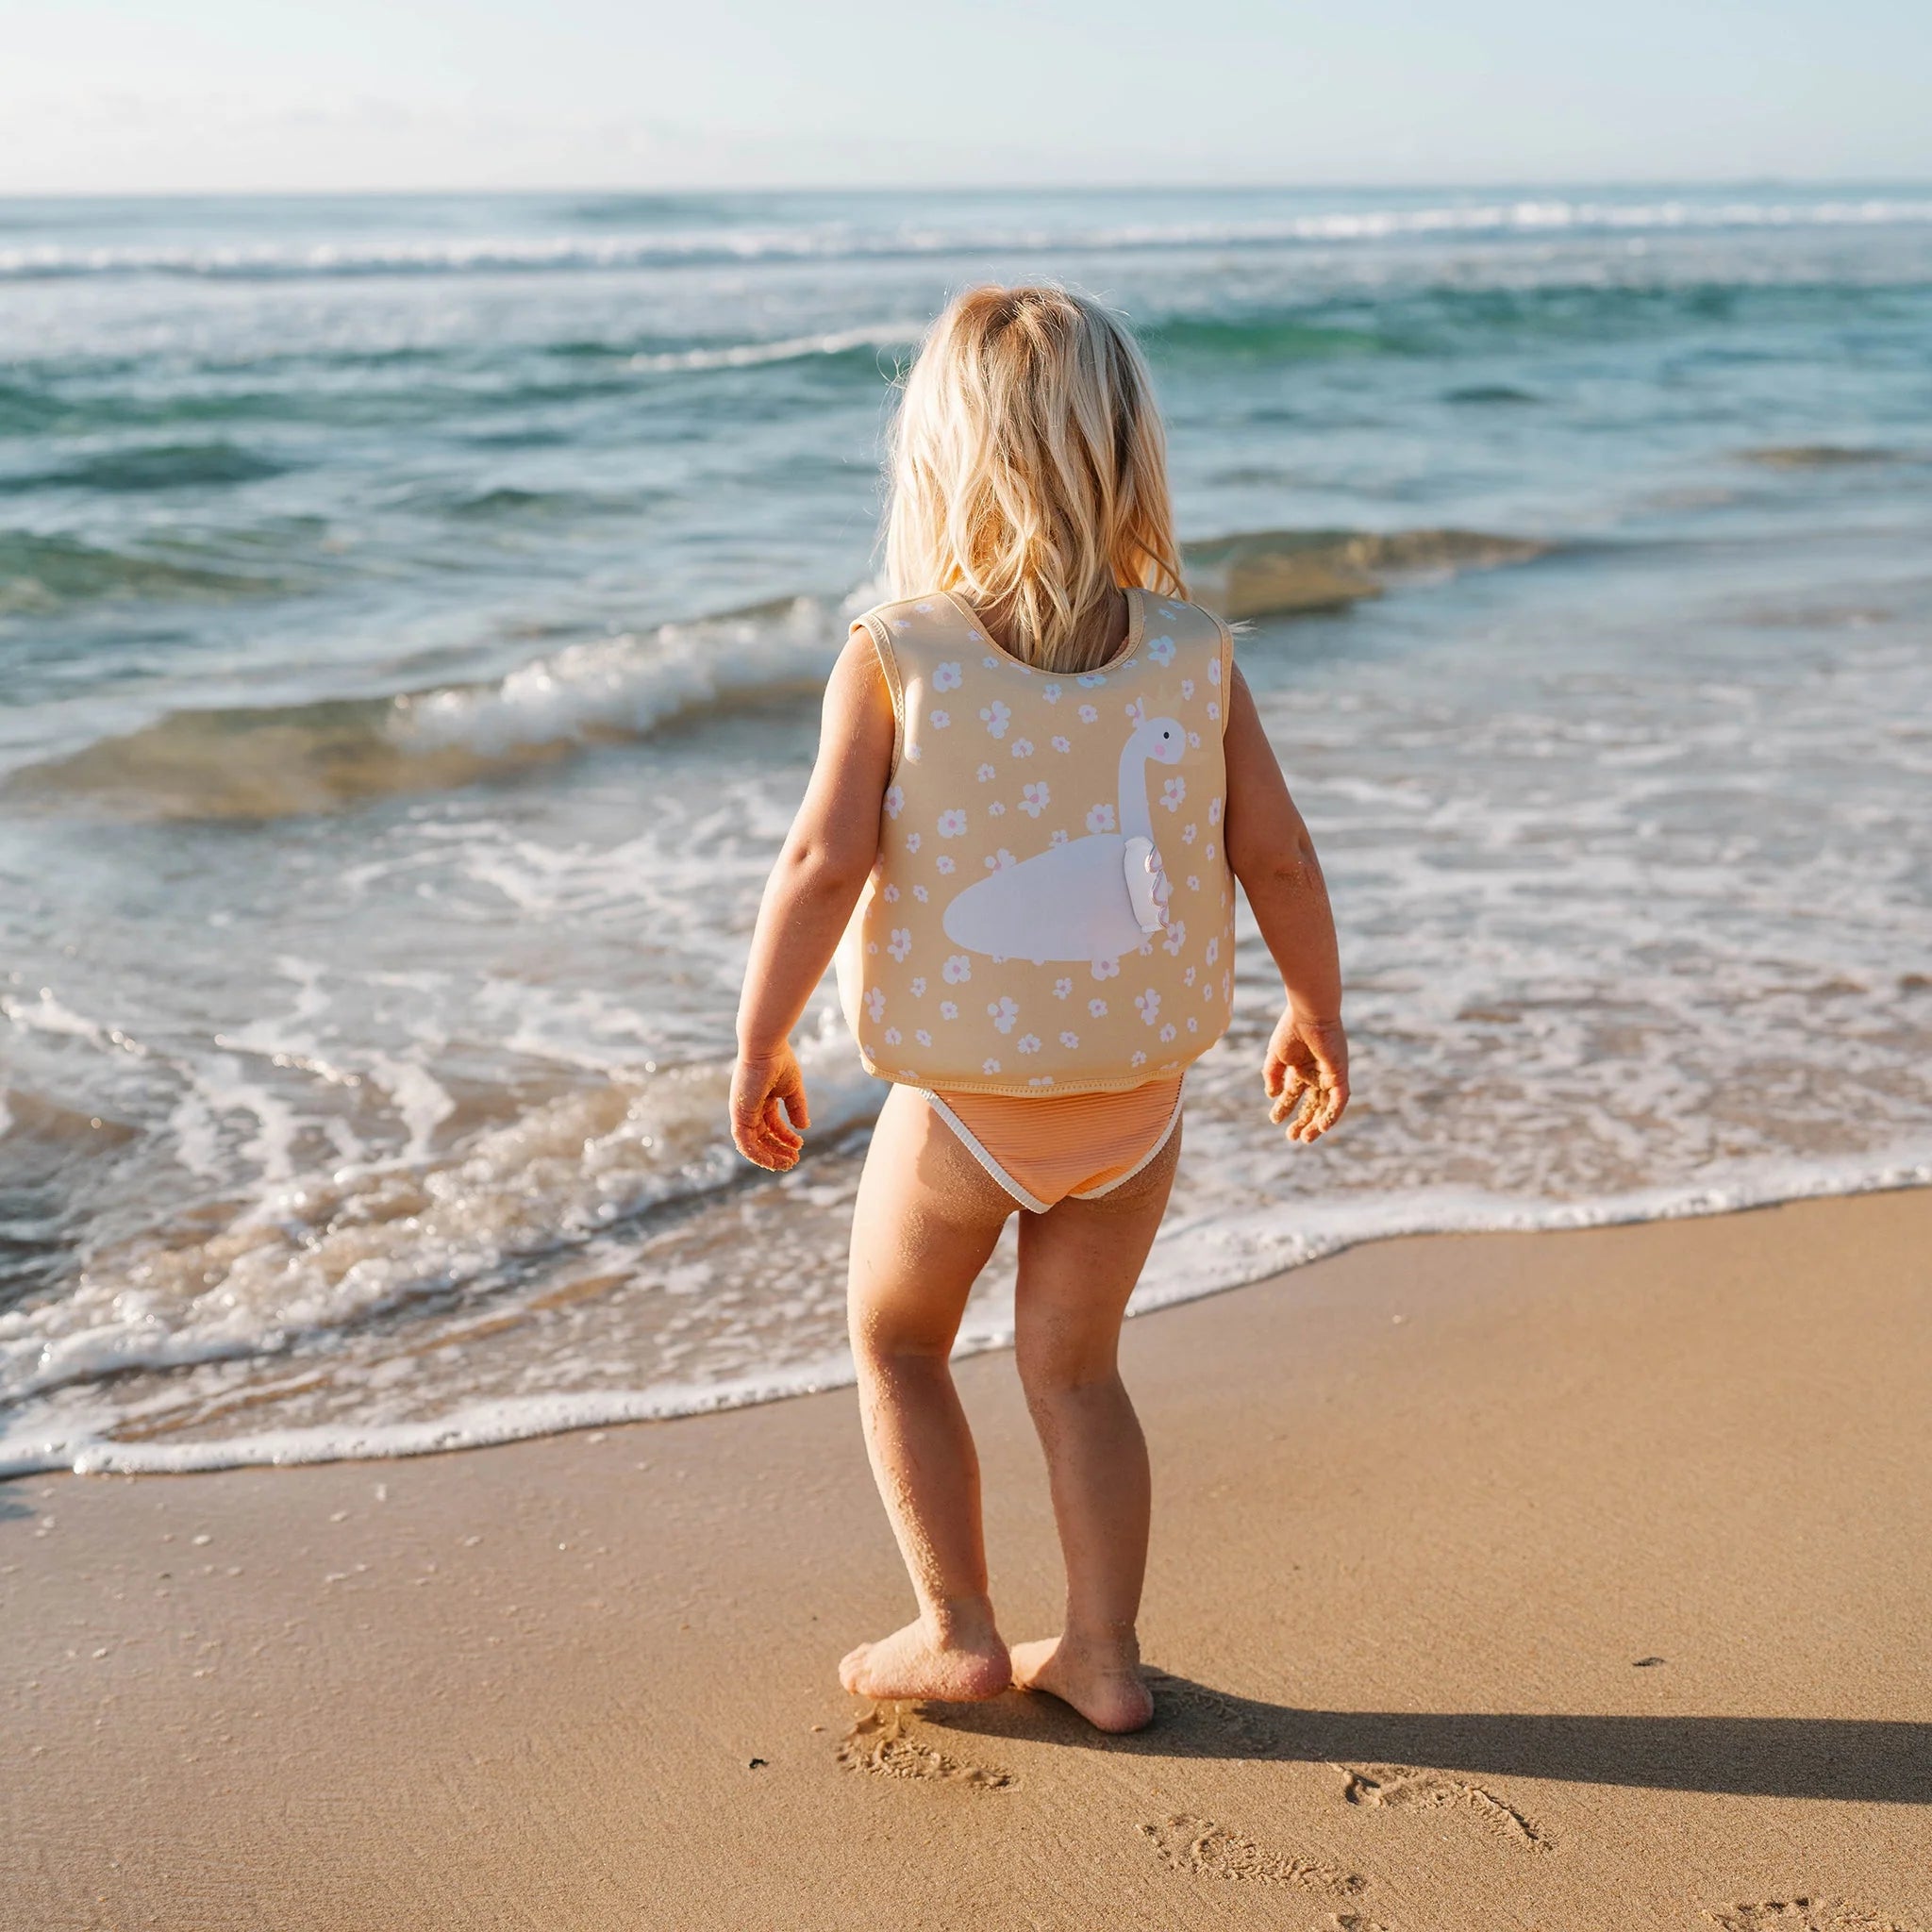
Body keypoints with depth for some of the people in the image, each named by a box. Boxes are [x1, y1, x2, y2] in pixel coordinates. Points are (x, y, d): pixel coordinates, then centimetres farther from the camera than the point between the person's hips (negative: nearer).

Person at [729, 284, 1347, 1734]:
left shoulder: (895, 656, -15)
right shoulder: (1192, 651, -6)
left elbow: (825, 861, -20)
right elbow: (1279, 858, -3)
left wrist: (760, 1043, -8)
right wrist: (1318, 1014, 13)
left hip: (963, 1096, -3)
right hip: (1141, 1087, 3)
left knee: (896, 1342, 21)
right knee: (1075, 1362, 20)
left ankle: (958, 1629, 22)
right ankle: (1102, 1652, 22)